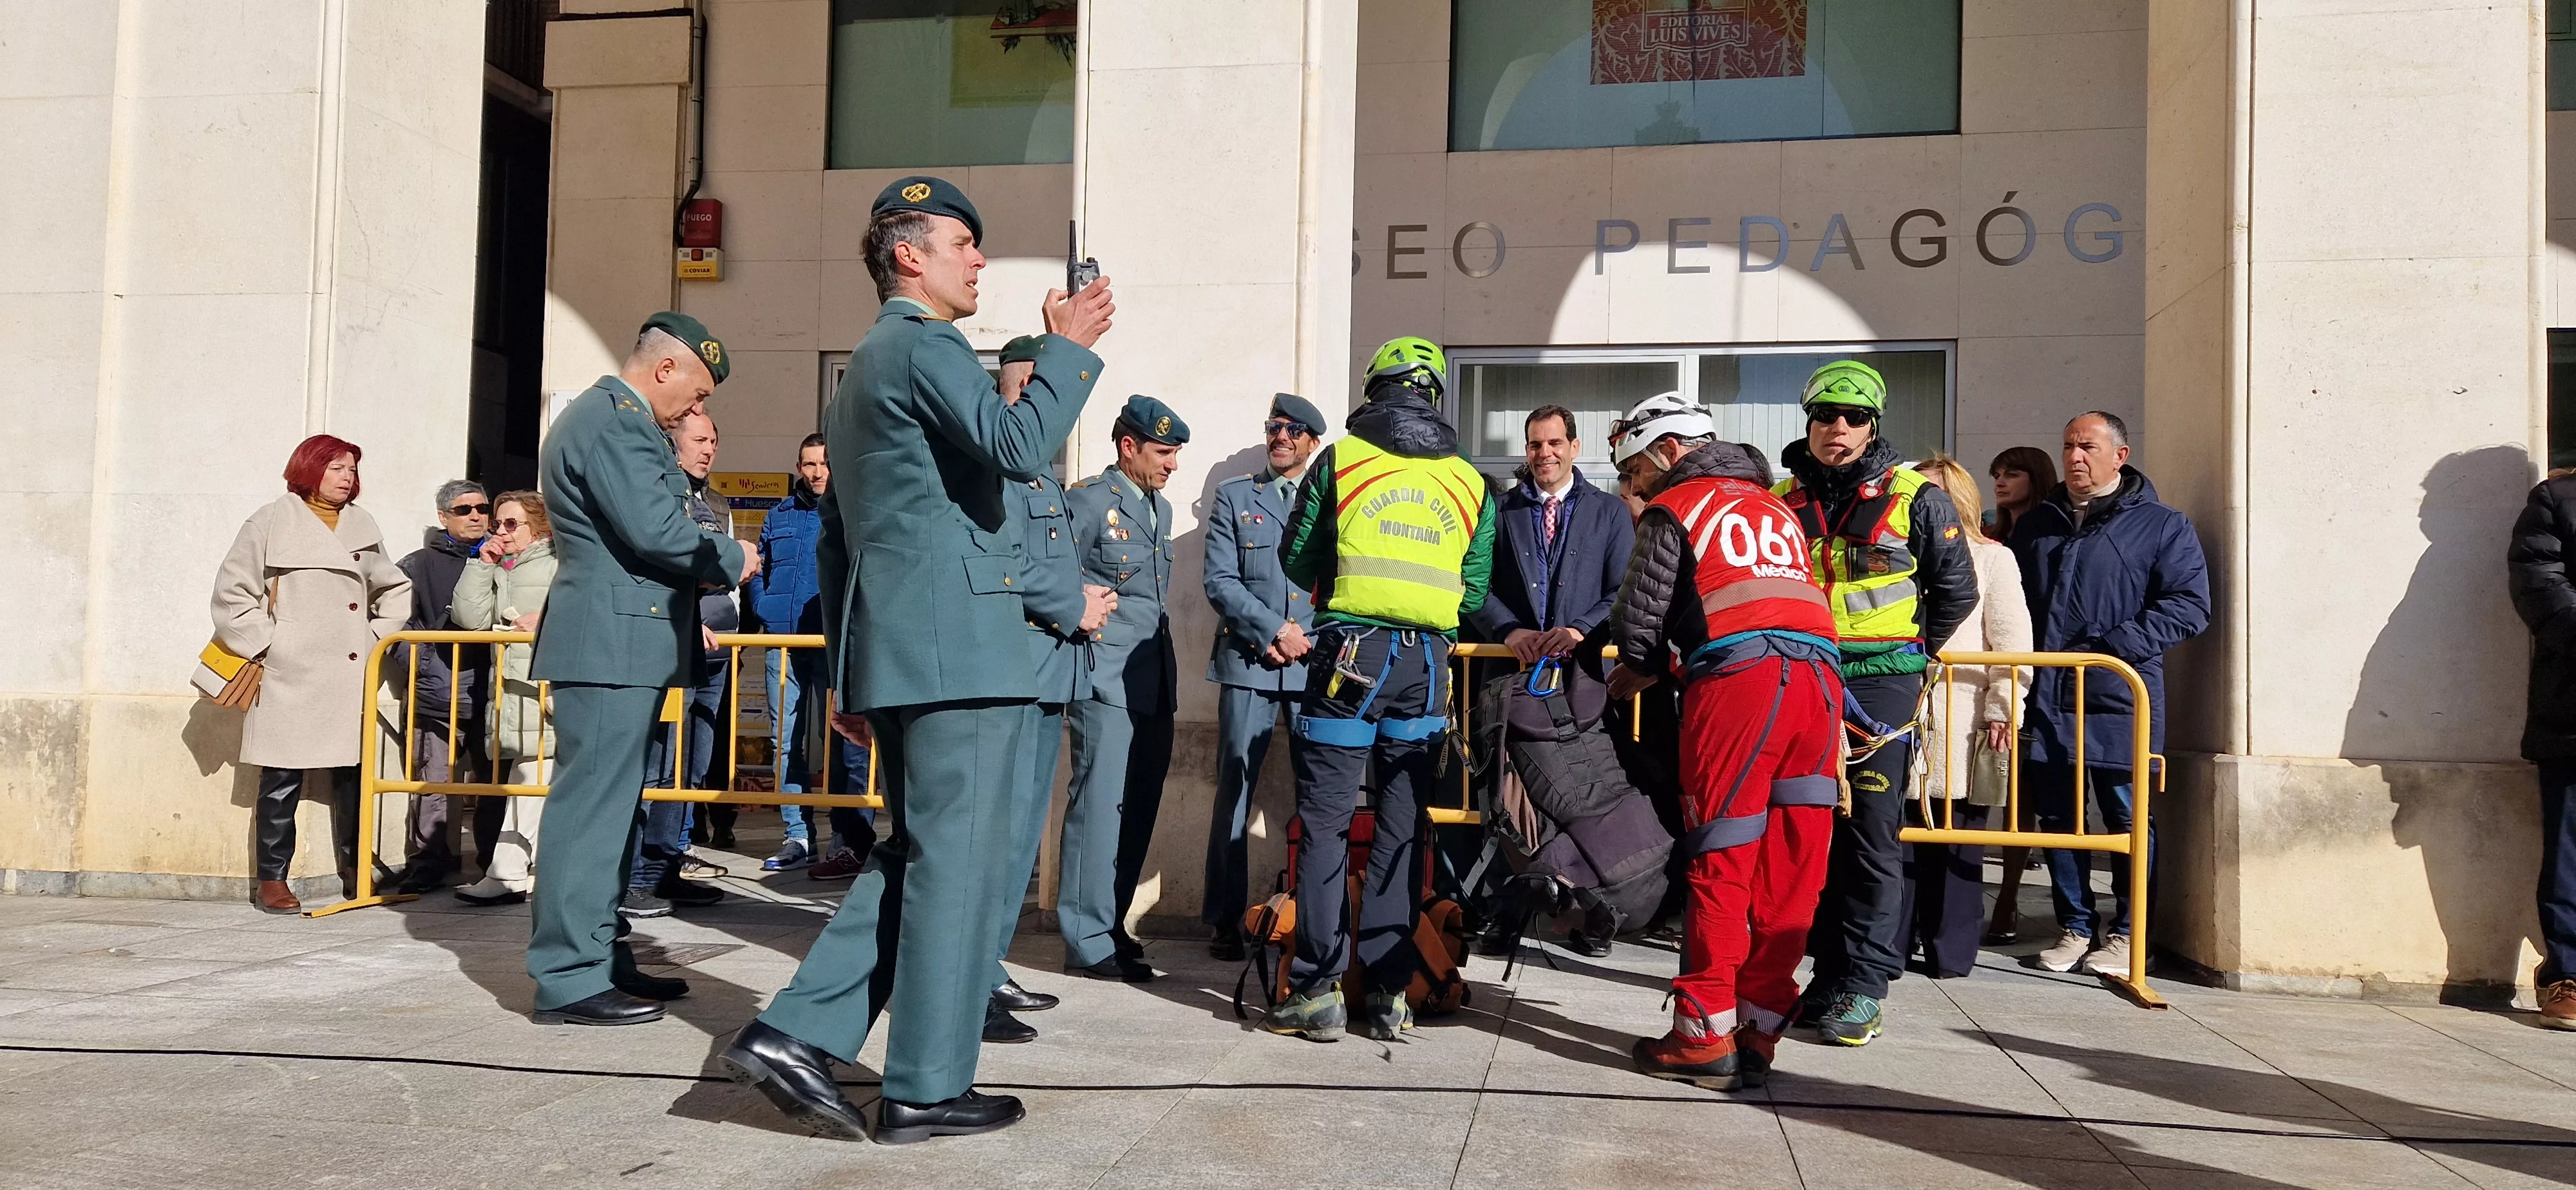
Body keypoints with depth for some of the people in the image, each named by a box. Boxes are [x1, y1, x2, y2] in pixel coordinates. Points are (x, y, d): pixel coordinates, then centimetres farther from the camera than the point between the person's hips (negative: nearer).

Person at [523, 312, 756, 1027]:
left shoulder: (610, 417, 22)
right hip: (611, 646, -11)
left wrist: (694, 579, 16)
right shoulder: (615, 421, -13)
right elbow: (653, 528, -21)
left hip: (617, 646, 11)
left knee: (610, 806, 14)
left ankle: (602, 956, 22)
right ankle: (569, 980, -4)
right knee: (591, 807, -8)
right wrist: (730, 560, -6)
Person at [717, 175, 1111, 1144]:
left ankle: (797, 1034, 9)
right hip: (958, 646, -10)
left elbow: (837, 535, 24)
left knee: (913, 855, 15)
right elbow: (1018, 447, -22)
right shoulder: (925, 345, -7)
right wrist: (1068, 348, -9)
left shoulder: (863, 368, 24)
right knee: (956, 859, -3)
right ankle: (927, 1087, 4)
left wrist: (847, 672, 25)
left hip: (891, 651, 10)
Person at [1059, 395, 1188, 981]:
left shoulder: (1160, 508, 18)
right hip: (1107, 683, -8)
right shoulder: (1087, 500, -7)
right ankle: (1089, 943, -1)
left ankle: (1111, 925, 21)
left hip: (1154, 685, 8)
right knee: (1099, 806, -7)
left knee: (1138, 810, 10)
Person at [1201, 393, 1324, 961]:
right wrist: (1274, 630, -8)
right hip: (1249, 660, -1)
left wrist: (1308, 634, -5)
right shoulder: (1234, 497, 11)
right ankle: (1225, 920, 5)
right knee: (1235, 791, -2)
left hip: (1318, 661, 1)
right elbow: (1219, 580, 1)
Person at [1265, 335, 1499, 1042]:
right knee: (1401, 829, 7)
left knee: (1325, 822, 1)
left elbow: (1297, 560, 7)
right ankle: (1389, 994, 8)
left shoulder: (1340, 458, 3)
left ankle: (1318, 991, 0)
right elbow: (1473, 593, 10)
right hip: (1427, 664, 3)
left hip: (1350, 651, -3)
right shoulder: (1469, 481, 11)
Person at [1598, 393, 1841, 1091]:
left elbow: (1640, 619, 4)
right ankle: (1757, 1036, 9)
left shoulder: (1673, 509, 9)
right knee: (1788, 872, 5)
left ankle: (1705, 1036, 1)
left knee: (1719, 863, -1)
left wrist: (1639, 672, 26)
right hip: (1819, 676, 6)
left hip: (1737, 680, -6)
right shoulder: (1776, 507, 28)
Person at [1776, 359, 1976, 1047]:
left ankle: (1862, 986, -1)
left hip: (1880, 682, -4)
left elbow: (1957, 590, 6)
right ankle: (1829, 971, 18)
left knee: (1871, 831, -6)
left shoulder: (1913, 499, 1)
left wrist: (1911, 655, 7)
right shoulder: (1780, 500, 10)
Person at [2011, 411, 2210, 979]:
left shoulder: (2161, 525, 3)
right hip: (2046, 700, 4)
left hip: (2119, 702, -4)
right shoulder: (2034, 526, 17)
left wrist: (2108, 646, -13)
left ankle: (2126, 932, 15)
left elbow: (2189, 606, -6)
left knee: (2128, 819, 2)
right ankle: (2075, 926, 20)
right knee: (2057, 817, 8)